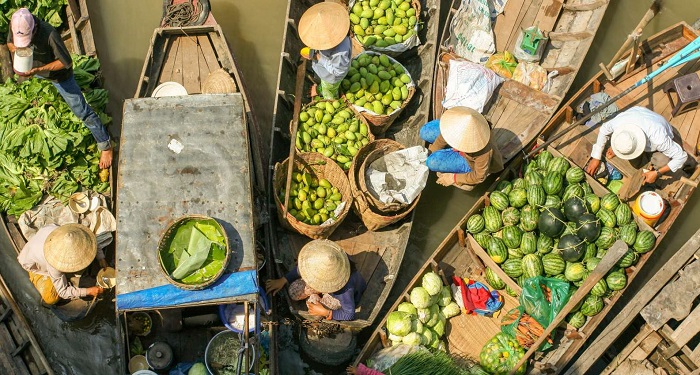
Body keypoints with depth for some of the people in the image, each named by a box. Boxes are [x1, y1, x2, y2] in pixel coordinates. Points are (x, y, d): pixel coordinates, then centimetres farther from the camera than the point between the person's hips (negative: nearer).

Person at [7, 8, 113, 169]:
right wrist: (14, 48, -29)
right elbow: (9, 43, -5)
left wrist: (38, 70, -42)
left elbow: (66, 62, -34)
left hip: (59, 75, -6)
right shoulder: (14, 25, -26)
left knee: (81, 111, -3)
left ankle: (105, 145, 9)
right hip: (33, 68, 7)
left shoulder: (50, 34, -44)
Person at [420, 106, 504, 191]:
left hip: (472, 163, -5)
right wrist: (429, 154, -2)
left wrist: (453, 178, -20)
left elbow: (479, 177, -27)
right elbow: (444, 136, -12)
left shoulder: (484, 152, -46)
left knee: (433, 162, -23)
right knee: (425, 132, -3)